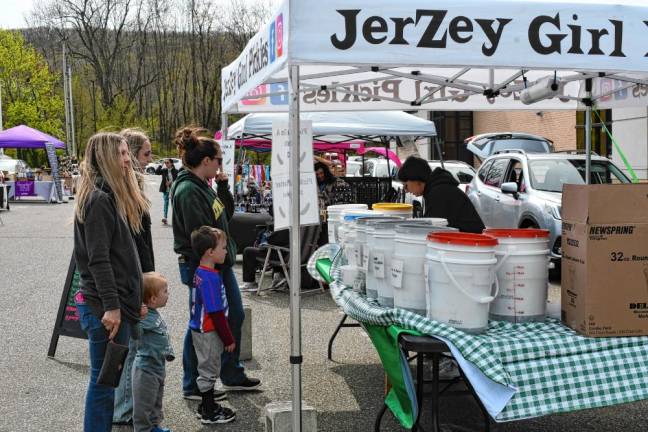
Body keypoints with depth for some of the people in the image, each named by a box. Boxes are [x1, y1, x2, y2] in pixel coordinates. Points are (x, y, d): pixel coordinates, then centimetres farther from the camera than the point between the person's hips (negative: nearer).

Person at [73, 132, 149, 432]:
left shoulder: (112, 196, 14)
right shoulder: (99, 200, -15)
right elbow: (98, 259, -20)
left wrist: (134, 299, 19)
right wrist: (111, 306, -21)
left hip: (118, 300, 9)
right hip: (103, 305, -9)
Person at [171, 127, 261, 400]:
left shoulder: (202, 186, 9)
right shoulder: (187, 191, -20)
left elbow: (227, 215, 17)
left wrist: (223, 186, 4)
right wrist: (214, 266, -17)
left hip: (220, 264, 10)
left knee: (235, 316, 17)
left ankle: (232, 376, 33)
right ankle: (192, 386, 19)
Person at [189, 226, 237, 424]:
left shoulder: (200, 273, 5)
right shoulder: (211, 278, -24)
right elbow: (216, 313, -23)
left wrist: (226, 336, 20)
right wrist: (229, 339, -14)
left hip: (201, 330, 9)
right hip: (208, 333, -9)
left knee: (207, 369, 19)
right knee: (209, 371, 3)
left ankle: (206, 406, 32)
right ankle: (209, 413, 16)